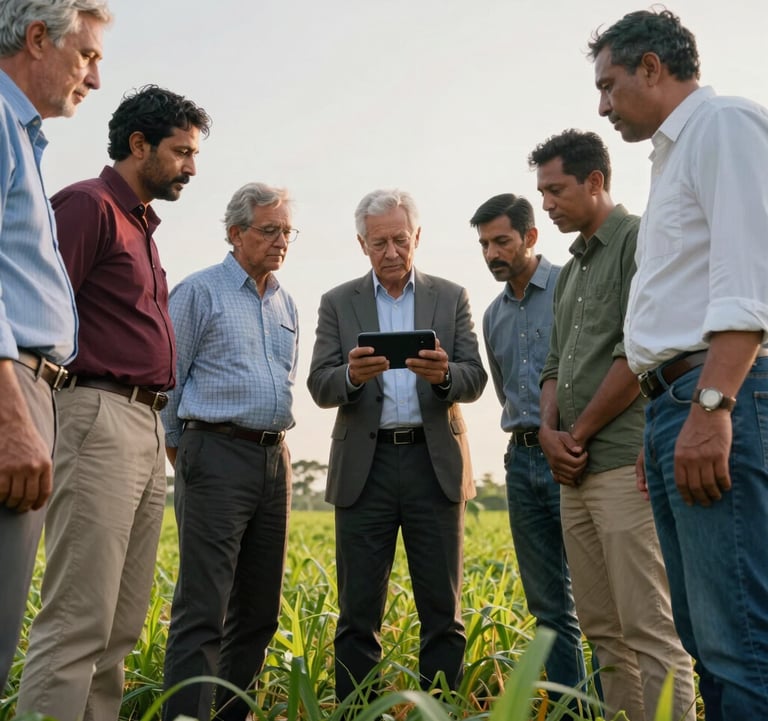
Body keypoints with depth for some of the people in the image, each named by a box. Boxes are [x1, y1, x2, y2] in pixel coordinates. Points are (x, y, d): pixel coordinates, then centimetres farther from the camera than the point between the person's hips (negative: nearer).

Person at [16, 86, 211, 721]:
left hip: (147, 427, 10)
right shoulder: (88, 204, -4)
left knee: (122, 627, 9)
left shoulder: (141, 226, 23)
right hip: (101, 414, -10)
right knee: (79, 621, -13)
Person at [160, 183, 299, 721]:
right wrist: (178, 449, 5)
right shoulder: (199, 292, -2)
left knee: (259, 609, 8)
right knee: (203, 610, -12)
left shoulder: (287, 304, 18)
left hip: (275, 459, 7)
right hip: (217, 454, -7)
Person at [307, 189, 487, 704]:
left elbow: (475, 380, 0)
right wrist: (352, 376, -23)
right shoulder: (338, 304, 9)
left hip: (435, 463, 0)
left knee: (443, 610, 2)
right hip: (365, 466, 0)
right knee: (359, 610, 0)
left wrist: (444, 375, -23)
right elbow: (320, 387, 0)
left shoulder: (451, 298, 10)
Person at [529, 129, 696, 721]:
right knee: (602, 628, 9)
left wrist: (578, 434, -8)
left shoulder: (638, 239, -4)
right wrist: (549, 430, 2)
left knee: (648, 628, -10)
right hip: (577, 469, 9)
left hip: (626, 460, -9)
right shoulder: (571, 271, 23)